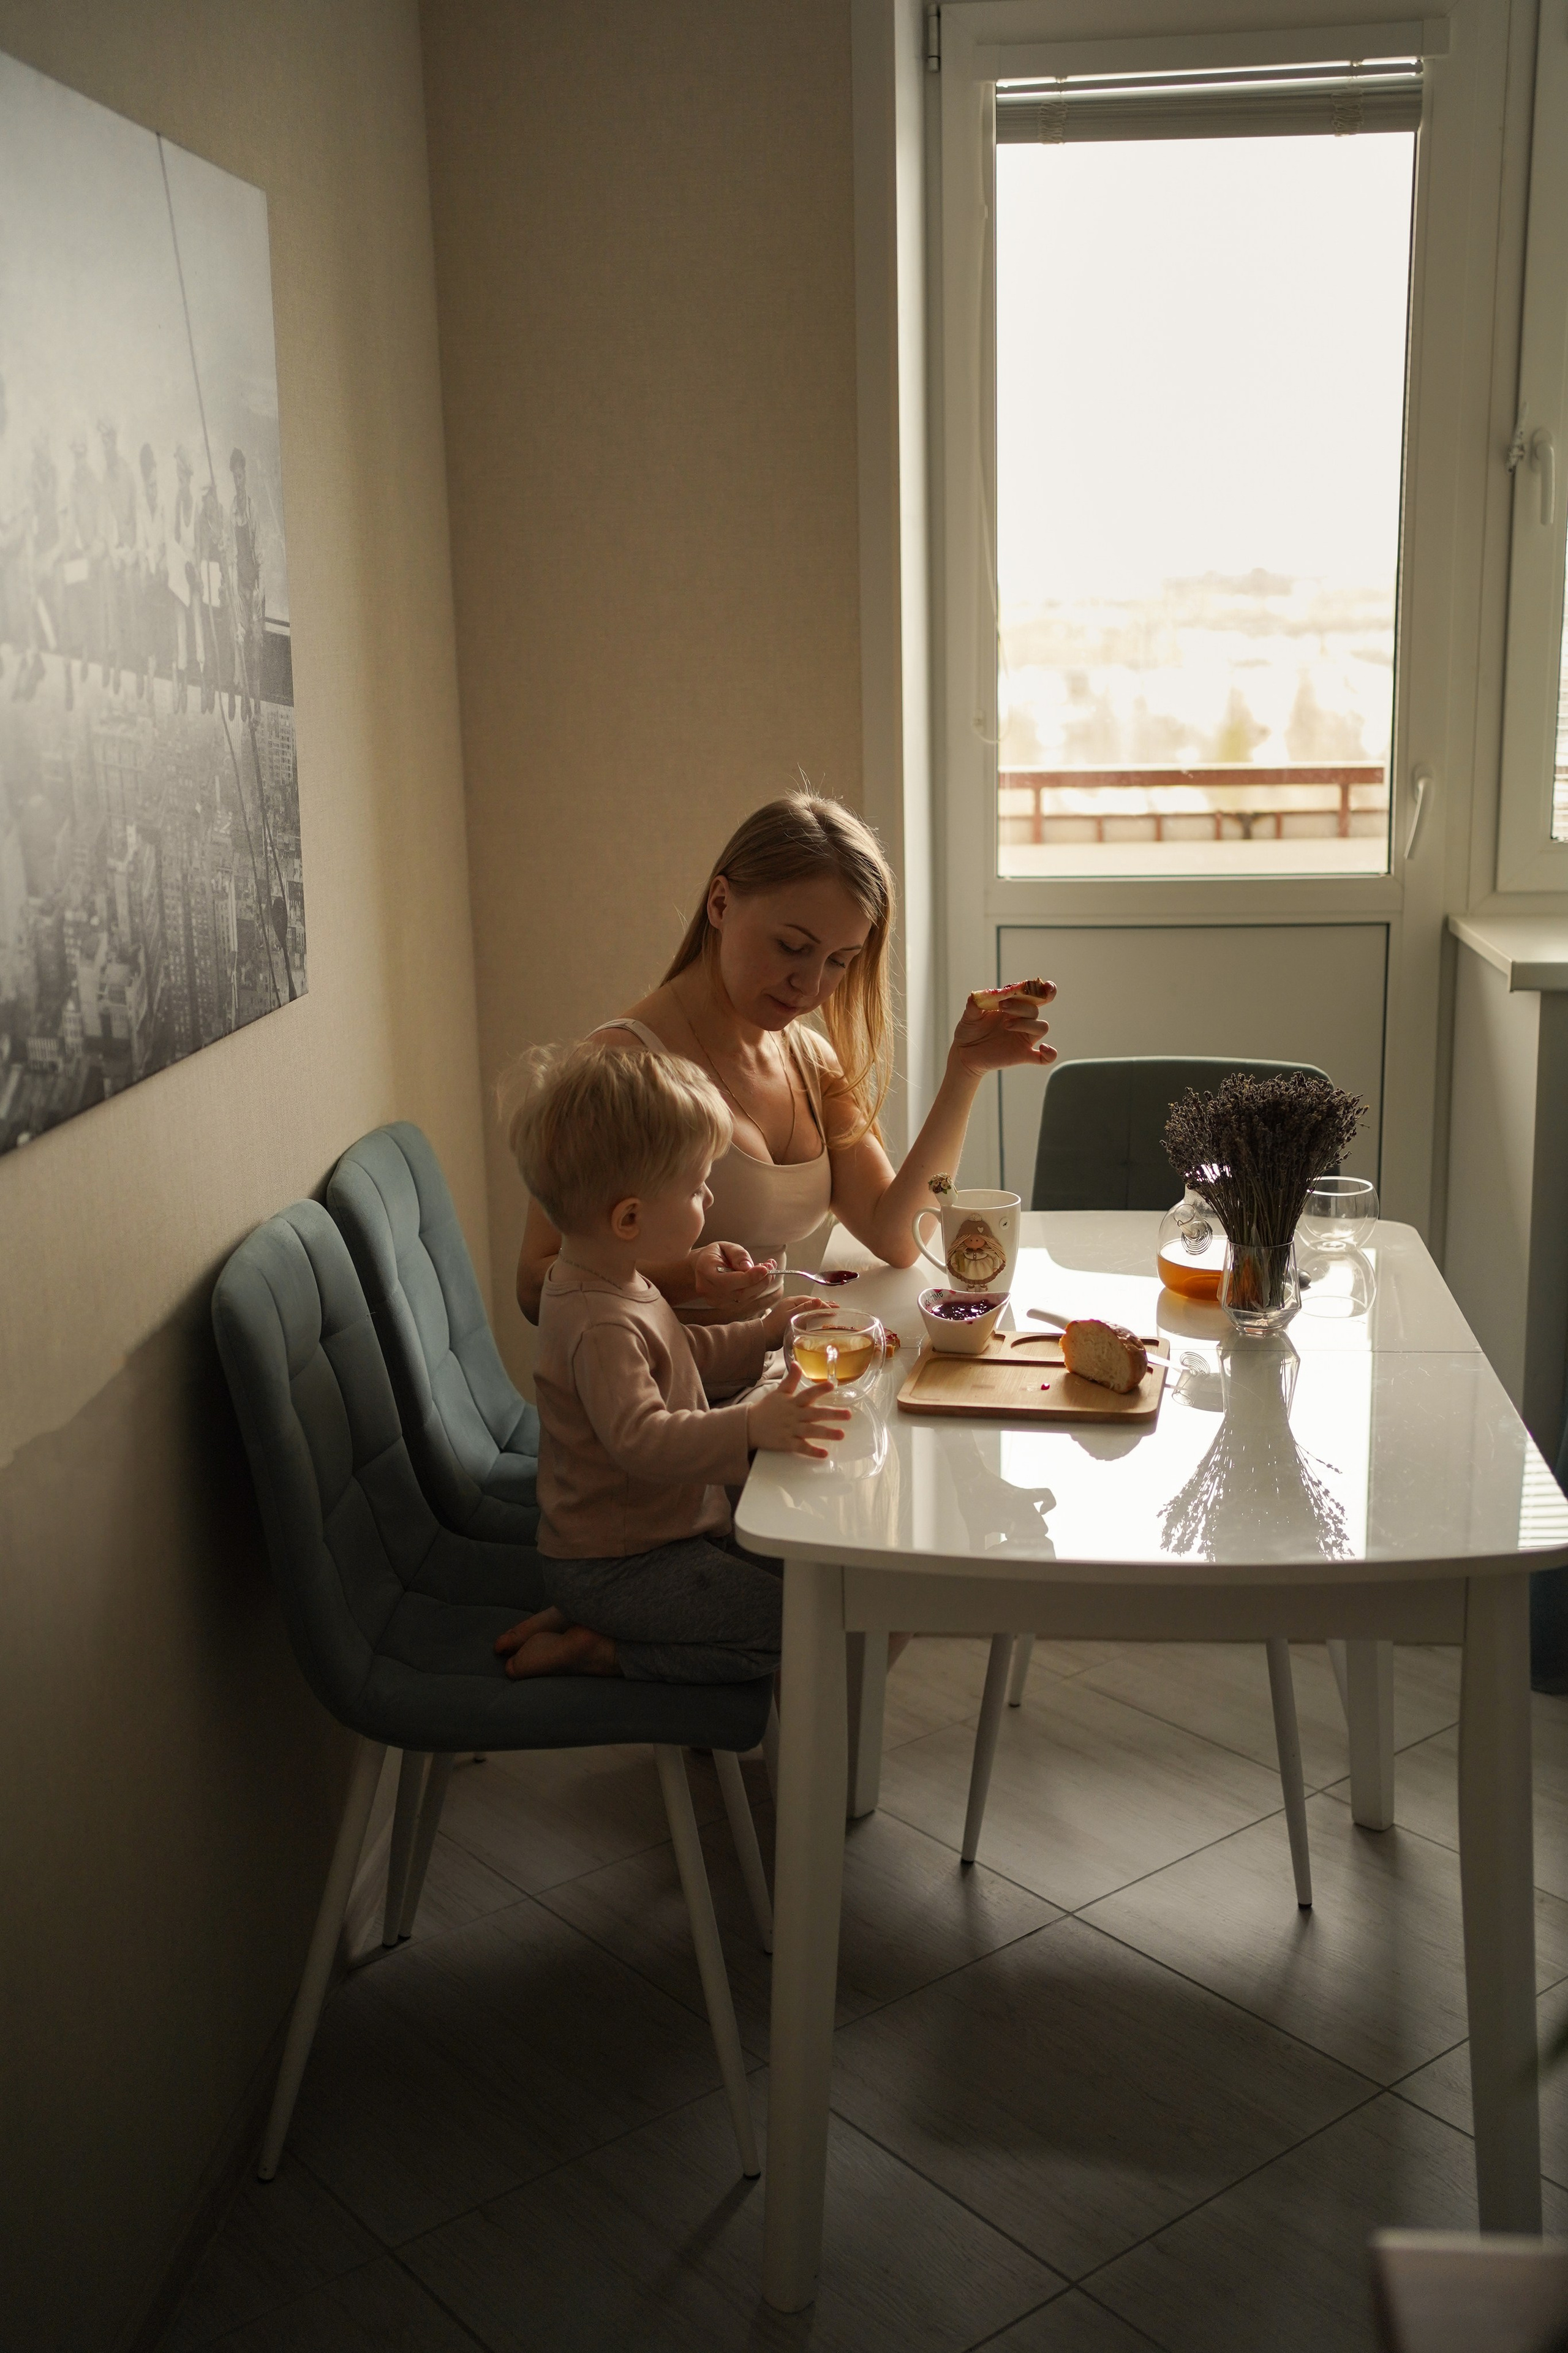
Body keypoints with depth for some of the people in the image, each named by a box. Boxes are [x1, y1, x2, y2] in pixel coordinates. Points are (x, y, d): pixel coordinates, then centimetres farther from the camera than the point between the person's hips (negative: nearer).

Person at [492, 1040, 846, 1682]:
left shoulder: (611, 1280, 6)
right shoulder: (600, 1325, -28)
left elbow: (675, 1353, 24)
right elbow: (643, 1440, -38)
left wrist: (761, 1334, 17)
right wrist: (750, 1426, -46)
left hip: (666, 1527, 10)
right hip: (611, 1564, -10)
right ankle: (597, 1651, -5)